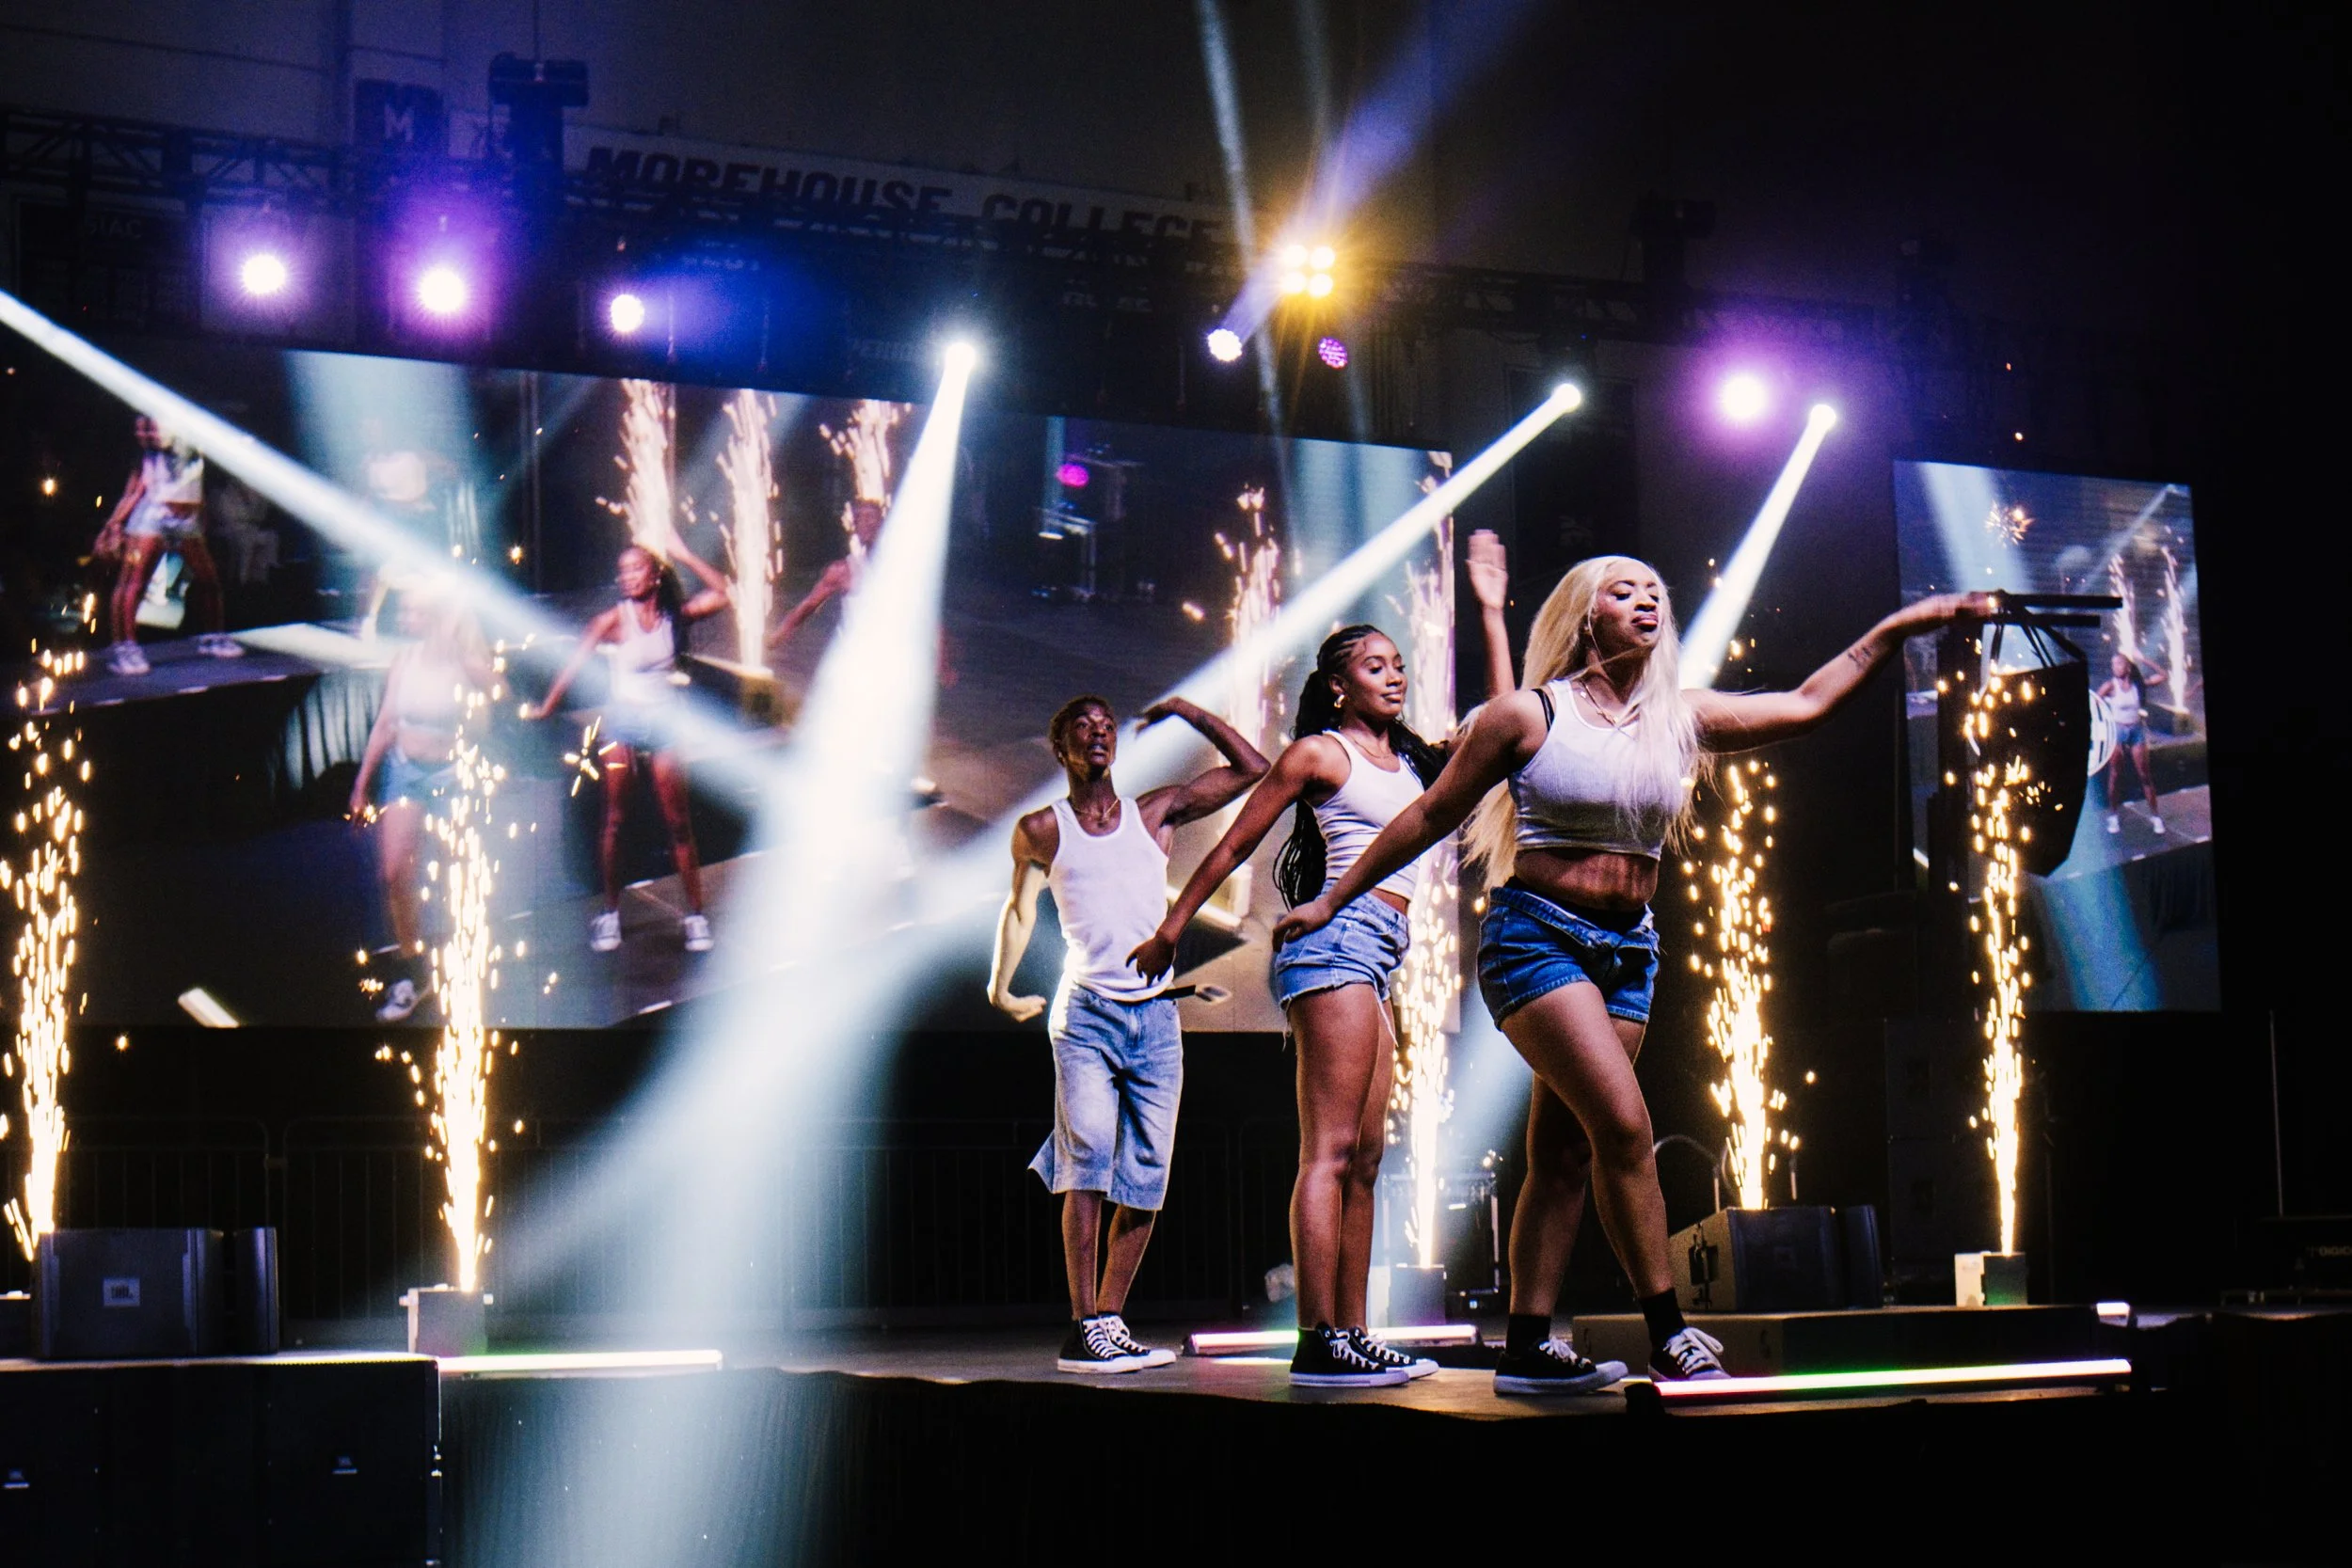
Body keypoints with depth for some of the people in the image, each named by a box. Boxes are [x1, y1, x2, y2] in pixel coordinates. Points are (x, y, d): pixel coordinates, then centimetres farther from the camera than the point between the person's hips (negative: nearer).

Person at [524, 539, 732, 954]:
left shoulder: (673, 614, -1)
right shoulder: (614, 619, -9)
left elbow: (723, 594, -8)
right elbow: (576, 664, -10)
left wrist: (683, 555, -10)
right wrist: (545, 707, -12)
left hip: (664, 720, 2)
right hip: (623, 720, -2)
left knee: (678, 822, 3)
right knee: (614, 821, 3)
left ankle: (695, 915, 8)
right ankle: (610, 913, 12)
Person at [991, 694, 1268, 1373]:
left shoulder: (1157, 813, 13)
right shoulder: (1042, 830, 9)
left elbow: (1251, 768, 15)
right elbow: (1020, 906, 18)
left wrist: (1190, 714, 14)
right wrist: (1001, 986, 12)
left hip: (1156, 1014, 3)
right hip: (1086, 1012, -3)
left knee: (1146, 1175, 0)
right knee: (1090, 1155, -20)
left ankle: (1110, 1320, 9)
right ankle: (1082, 1329, -19)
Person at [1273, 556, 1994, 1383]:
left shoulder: (1679, 719, 9)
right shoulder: (1529, 715, -4)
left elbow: (1807, 704, 11)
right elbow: (1430, 816, 3)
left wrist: (1899, 626, 5)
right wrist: (1333, 899, 7)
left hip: (1628, 950, 5)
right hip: (1537, 936, -5)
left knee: (1565, 1151, 4)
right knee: (1623, 1122, -18)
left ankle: (1526, 1342, 8)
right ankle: (1668, 1333, -14)